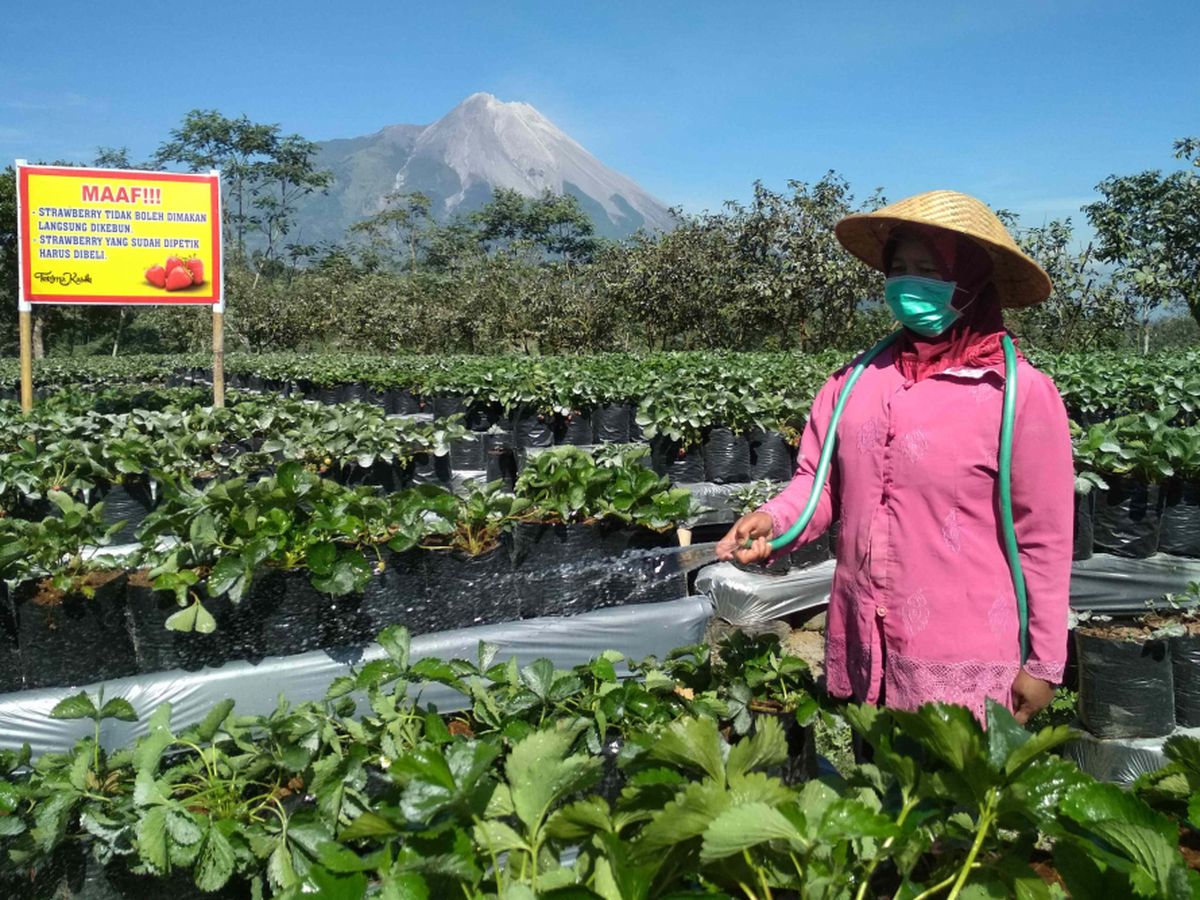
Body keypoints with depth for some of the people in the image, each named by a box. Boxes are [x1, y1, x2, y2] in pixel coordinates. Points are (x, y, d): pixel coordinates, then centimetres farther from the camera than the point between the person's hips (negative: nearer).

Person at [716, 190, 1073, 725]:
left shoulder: (1020, 393, -8)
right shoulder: (858, 380, 5)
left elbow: (1044, 539, -5)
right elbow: (820, 481, 7)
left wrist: (1044, 663, -2)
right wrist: (774, 521, -14)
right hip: (856, 646, 5)